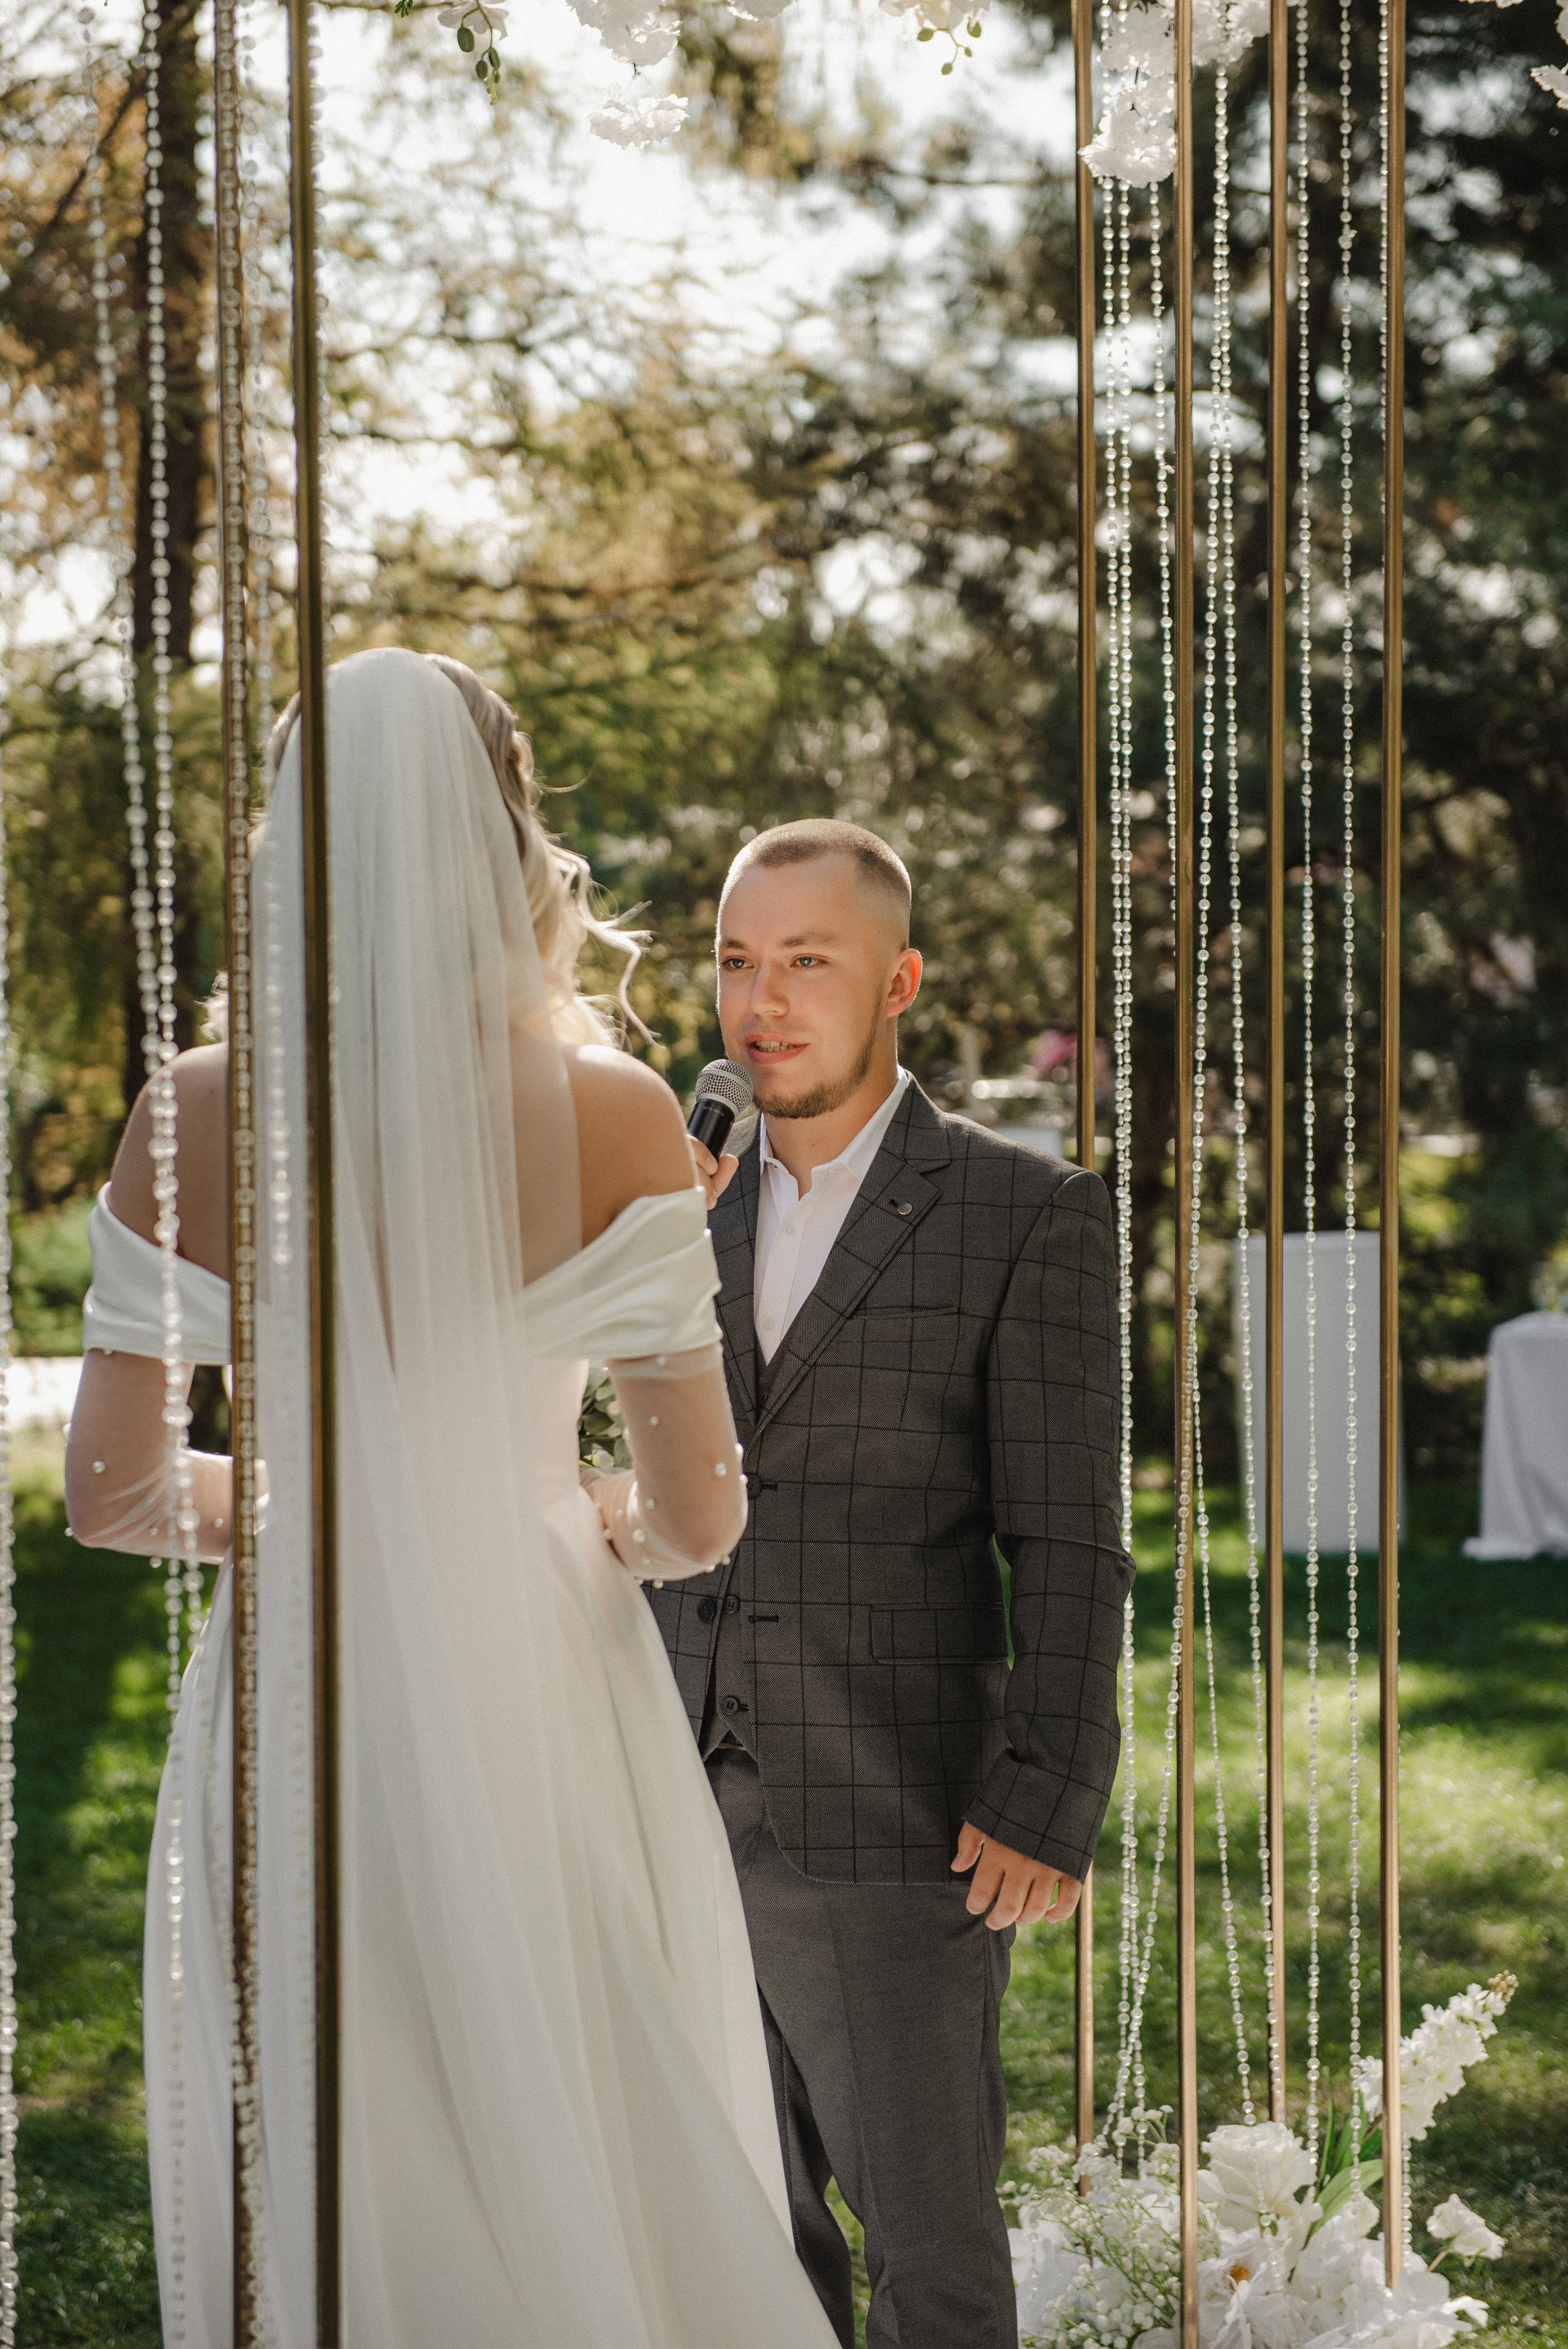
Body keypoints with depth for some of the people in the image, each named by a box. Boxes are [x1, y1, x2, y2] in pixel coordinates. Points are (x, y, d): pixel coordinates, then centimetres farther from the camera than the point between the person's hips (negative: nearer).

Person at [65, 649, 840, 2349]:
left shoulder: (195, 1118, -6)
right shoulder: (611, 1115, -10)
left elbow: (110, 1490, -2)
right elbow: (700, 1520, -9)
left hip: (294, 1714, 2)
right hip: (538, 1706, -1)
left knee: (313, 2205, 14)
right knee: (587, 2200, 13)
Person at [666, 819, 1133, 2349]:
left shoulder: (1027, 1214, -5)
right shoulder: (695, 1208, 11)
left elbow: (1067, 1546, -9)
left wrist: (1049, 1811, -15)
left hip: (897, 1827, -5)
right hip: (691, 1821, 5)